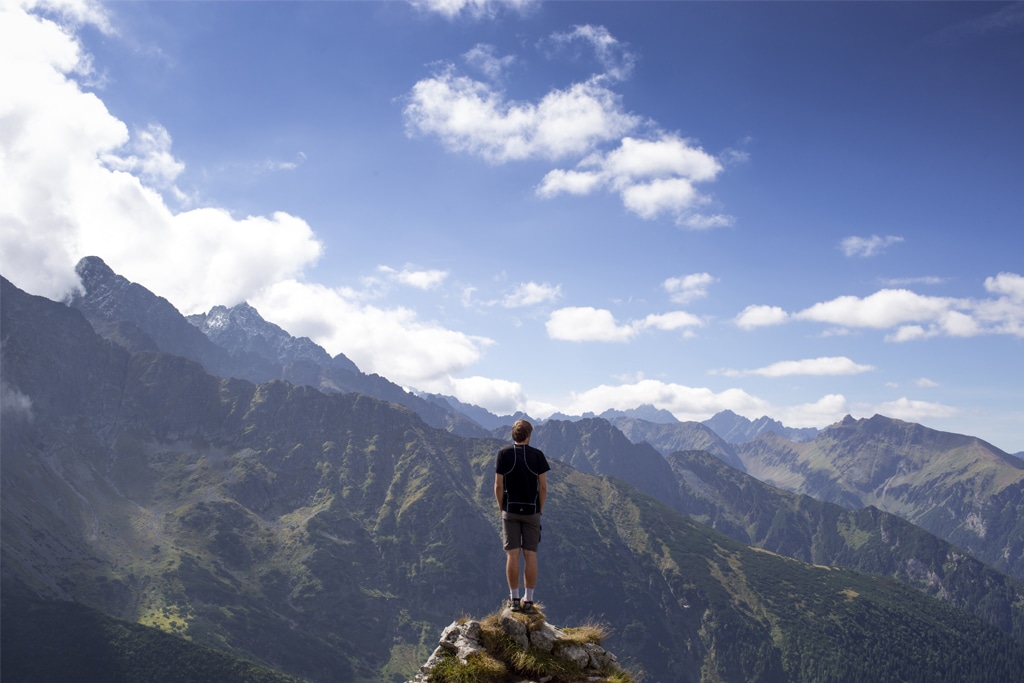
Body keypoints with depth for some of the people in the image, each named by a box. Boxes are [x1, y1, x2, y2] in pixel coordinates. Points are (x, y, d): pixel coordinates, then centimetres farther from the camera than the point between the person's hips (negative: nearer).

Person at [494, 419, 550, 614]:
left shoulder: (503, 454, -3)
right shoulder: (537, 455, -4)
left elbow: (498, 486, -4)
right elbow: (543, 486, -4)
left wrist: (501, 508, 8)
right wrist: (540, 509, 8)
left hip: (510, 511, 0)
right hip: (531, 511, 0)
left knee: (512, 555, 2)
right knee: (530, 555, 3)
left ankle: (514, 599, 5)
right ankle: (528, 600, 5)